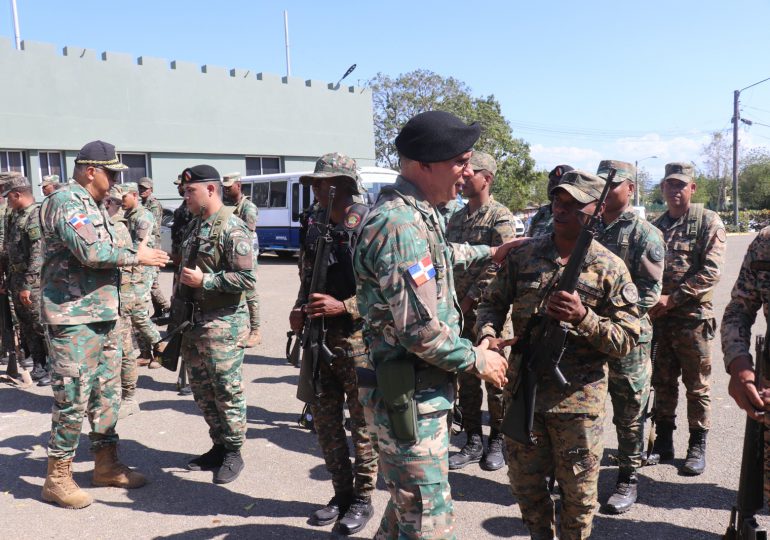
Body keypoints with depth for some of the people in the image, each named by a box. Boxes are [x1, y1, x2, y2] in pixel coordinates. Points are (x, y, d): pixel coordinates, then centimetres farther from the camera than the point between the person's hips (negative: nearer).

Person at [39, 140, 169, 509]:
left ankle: (106, 464, 27)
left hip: (102, 317, 10)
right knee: (73, 398, -2)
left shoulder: (91, 205, 17)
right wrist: (136, 256, -13)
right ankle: (57, 478, 12)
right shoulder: (66, 201, -12)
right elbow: (91, 251, -24)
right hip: (73, 319, -10)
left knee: (107, 392, 14)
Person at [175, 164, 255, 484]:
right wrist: (176, 312, 20)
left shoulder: (232, 229, -15)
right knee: (201, 390, 15)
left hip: (223, 324, -9)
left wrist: (204, 280, -19)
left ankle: (233, 453, 16)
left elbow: (246, 279, -21)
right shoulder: (194, 226, 13)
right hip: (193, 322, 9)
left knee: (227, 391, 1)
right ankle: (218, 446, 30)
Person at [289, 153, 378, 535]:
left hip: (357, 339, -7)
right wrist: (300, 311, 2)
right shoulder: (316, 231, 11)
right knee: (325, 421, 14)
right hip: (319, 339, 7)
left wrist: (343, 307, -22)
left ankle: (362, 498, 23)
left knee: (362, 423, 6)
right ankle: (341, 493, 31)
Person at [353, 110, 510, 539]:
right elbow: (419, 330, -26)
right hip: (409, 396, -10)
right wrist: (476, 359, -12)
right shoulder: (401, 224, -24)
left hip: (422, 391, 10)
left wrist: (490, 253, 34)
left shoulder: (420, 215, 9)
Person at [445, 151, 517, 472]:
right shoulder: (456, 218, 14)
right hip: (459, 311, 7)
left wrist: (471, 298, -14)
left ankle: (497, 442, 19)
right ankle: (473, 442, 22)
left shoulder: (500, 217, -8)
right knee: (465, 378, 11)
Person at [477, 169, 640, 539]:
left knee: (578, 494, 13)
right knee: (526, 487, 18)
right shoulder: (523, 256, 2)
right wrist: (487, 333, -12)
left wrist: (584, 318, -24)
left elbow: (628, 340, -8)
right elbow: (493, 302, 9)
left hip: (578, 399, -3)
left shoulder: (610, 268, -7)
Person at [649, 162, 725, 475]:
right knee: (662, 383, 13)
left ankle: (697, 447, 18)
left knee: (697, 385, 6)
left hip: (693, 317, -5)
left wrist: (672, 299, -17)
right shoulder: (656, 226, 13)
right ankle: (663, 442, 24)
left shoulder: (709, 222, -3)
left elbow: (711, 271, -12)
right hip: (658, 318, 5)